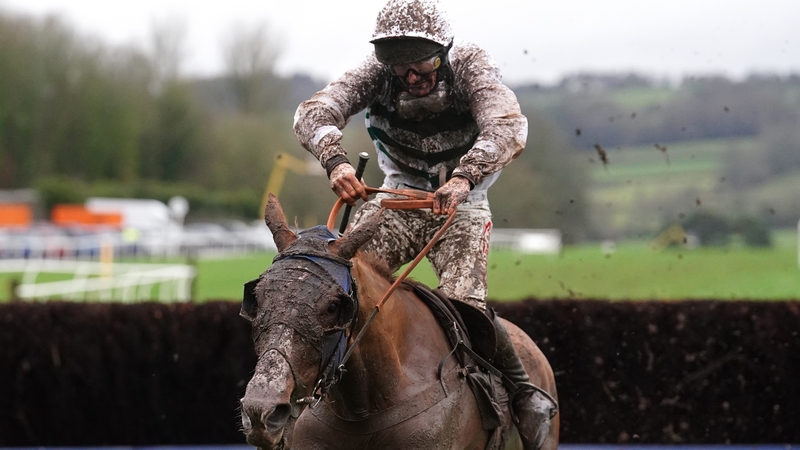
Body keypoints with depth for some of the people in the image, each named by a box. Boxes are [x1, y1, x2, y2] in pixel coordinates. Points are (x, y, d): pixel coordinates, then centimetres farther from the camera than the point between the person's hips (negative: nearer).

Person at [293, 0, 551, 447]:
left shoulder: (470, 65, -19)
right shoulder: (377, 73, -12)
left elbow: (509, 126, -34)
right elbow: (315, 112, -24)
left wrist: (464, 177, -53)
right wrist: (336, 159, -47)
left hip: (460, 205, -3)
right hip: (398, 201, 3)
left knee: (464, 303, -22)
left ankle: (526, 394, -5)